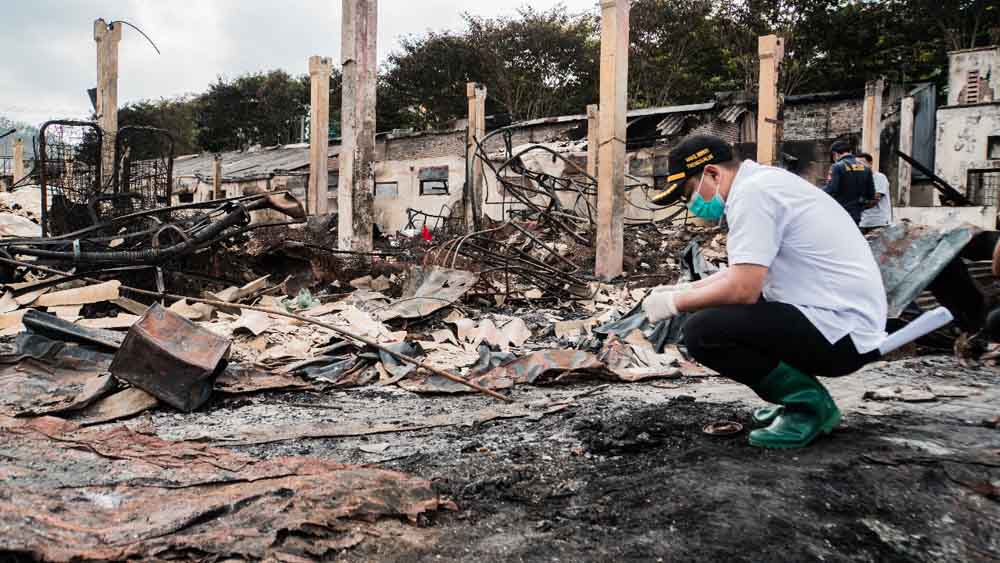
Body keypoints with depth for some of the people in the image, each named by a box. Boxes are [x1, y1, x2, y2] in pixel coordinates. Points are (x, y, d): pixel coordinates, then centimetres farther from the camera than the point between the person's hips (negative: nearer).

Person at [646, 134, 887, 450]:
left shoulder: (752, 192, -16)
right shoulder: (763, 182, 14)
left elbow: (743, 288, -24)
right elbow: (747, 272, 23)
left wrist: (675, 303, -9)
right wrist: (685, 290, 14)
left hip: (840, 329, -10)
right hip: (848, 322, 10)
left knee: (702, 331, -20)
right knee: (723, 308, 19)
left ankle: (808, 403, -4)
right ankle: (805, 400, 18)